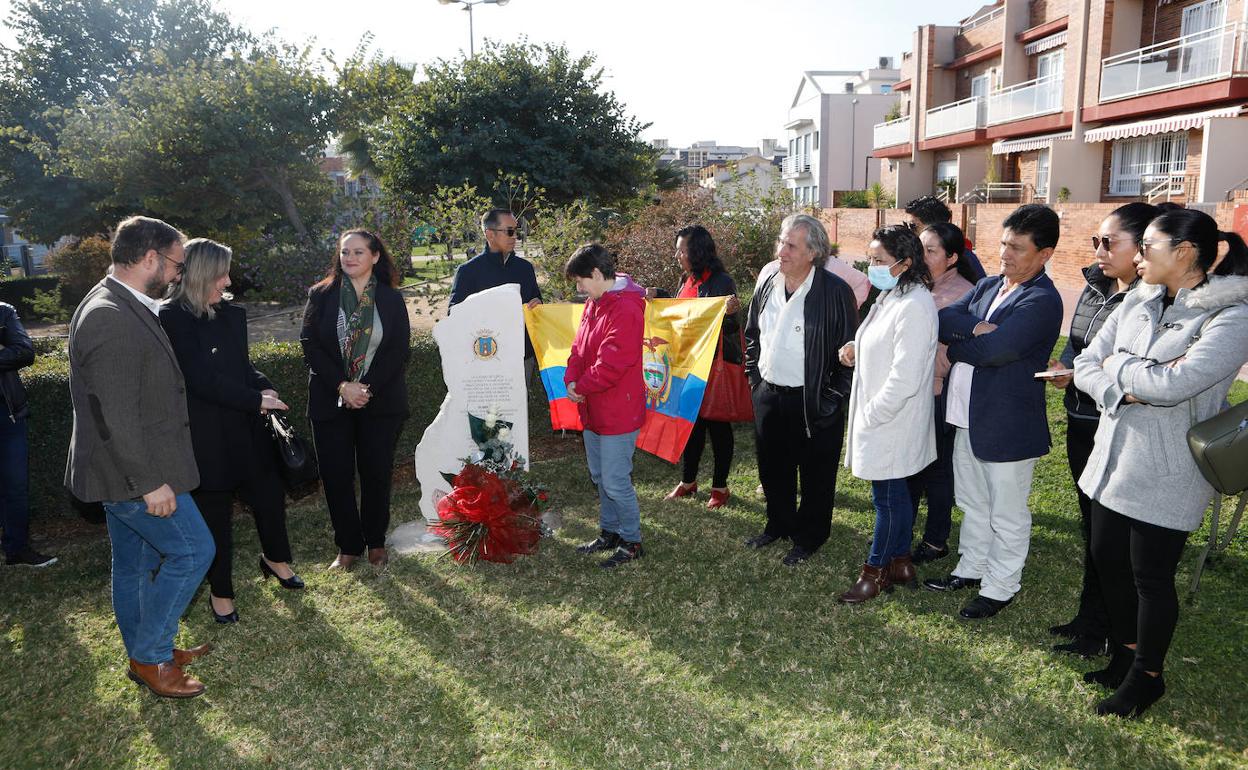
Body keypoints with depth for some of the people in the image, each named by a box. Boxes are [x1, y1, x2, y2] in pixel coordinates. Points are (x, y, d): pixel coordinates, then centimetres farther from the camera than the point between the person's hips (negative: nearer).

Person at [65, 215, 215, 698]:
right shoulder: (110, 318, -23)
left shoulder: (122, 307, 10)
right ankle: (150, 657, 10)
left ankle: (148, 655, 32)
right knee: (192, 550, -3)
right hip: (131, 473, -10)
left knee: (136, 562, 18)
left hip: (126, 472, 10)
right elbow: (114, 414, -26)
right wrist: (150, 481, -23)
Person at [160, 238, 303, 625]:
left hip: (245, 430, 6)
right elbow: (202, 379, -20)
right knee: (215, 515, 8)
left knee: (270, 494, 15)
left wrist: (265, 387, -5)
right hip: (207, 438, -6)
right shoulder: (172, 318, -15)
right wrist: (256, 400, -17)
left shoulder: (231, 313, 5)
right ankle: (220, 592, 28)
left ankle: (275, 558, 43)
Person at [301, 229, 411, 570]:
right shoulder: (321, 295, 2)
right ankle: (348, 546, 17)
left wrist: (368, 388, -15)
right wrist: (342, 385, -15)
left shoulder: (391, 299, 2)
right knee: (336, 475, 2)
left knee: (377, 473, 6)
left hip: (380, 401, 0)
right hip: (331, 400, 0)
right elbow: (310, 346, -3)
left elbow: (401, 349, -4)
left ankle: (376, 542, 23)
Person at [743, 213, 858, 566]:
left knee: (815, 475, 9)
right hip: (769, 397, 6)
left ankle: (808, 537, 28)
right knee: (773, 468, 19)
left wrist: (832, 399, -13)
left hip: (814, 402, -6)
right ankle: (779, 524, 40)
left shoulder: (835, 292, -14)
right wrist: (755, 377, 12)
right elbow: (752, 336, 18)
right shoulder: (767, 288, 4)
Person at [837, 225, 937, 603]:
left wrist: (871, 415, -17)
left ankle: (875, 572, 19)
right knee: (895, 494, 19)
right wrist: (857, 347, 4)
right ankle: (900, 563, 32)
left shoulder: (914, 306, -22)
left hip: (892, 422, -10)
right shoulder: (889, 296, 9)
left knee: (888, 497, 5)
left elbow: (904, 378, -26)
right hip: (877, 416, 10)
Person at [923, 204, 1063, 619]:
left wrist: (953, 347, -10)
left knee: (1007, 515, 9)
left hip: (1008, 424, -8)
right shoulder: (988, 286, 8)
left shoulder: (1042, 301, -18)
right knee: (973, 504, 22)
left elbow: (992, 350, -28)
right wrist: (975, 327, -21)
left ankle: (999, 587, 24)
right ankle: (970, 569, 38)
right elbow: (943, 319, -3)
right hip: (969, 415, 8)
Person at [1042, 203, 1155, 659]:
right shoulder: (1095, 288, 7)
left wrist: (1082, 378, -22)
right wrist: (1063, 368, -3)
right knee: (1090, 522, 18)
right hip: (1081, 422, 8)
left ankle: (1100, 630, 20)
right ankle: (1089, 617, 33)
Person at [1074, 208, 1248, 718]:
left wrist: (1117, 363, -12)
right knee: (1107, 560, 17)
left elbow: (1174, 383, -28)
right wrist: (1125, 391, -17)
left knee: (1151, 576, 6)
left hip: (1165, 474, -6)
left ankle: (1147, 676, 28)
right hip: (1112, 458, 7)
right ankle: (1125, 654, 38)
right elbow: (1086, 365, 2)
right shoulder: (1137, 302, 4)